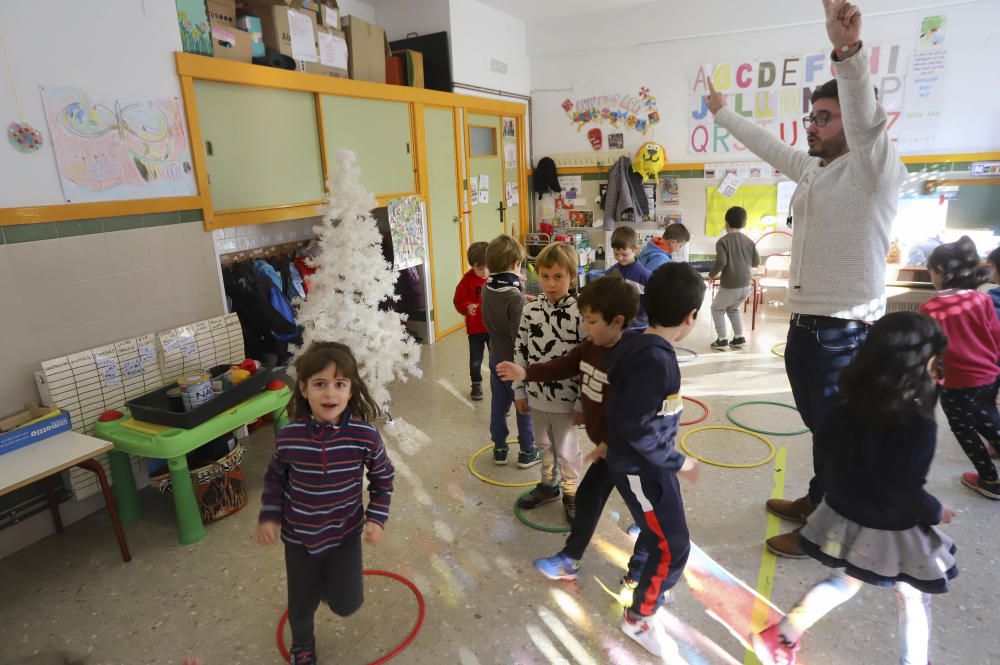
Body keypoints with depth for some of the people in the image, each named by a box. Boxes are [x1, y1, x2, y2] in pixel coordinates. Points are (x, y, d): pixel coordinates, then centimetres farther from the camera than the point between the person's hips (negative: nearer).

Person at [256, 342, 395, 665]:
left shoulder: (365, 435, -22)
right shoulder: (288, 437, -20)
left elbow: (383, 477, -5)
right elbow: (275, 478, 0)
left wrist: (377, 518, -11)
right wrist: (269, 516, -7)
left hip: (346, 534, -1)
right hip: (299, 537, 1)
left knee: (346, 604, 2)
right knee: (301, 603, 19)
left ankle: (331, 580, 38)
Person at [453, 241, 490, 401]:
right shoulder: (467, 280, -12)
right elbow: (458, 301, -10)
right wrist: (467, 308, -30)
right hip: (475, 328, -1)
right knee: (476, 359, 11)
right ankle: (476, 383, 32)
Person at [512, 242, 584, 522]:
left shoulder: (579, 314, -17)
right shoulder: (530, 310, -4)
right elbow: (521, 352, 4)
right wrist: (520, 391, 6)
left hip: (565, 399, -4)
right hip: (536, 395, 4)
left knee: (567, 449, 14)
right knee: (544, 444, 23)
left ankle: (571, 493, 35)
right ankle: (549, 484, 45)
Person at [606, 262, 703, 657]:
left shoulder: (647, 348, -1)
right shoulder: (654, 359, -30)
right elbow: (637, 428, -28)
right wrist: (677, 462, -17)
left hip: (649, 462, 9)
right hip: (640, 468, -9)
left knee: (658, 530, 25)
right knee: (672, 546, 2)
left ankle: (644, 583, 50)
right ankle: (639, 618, 23)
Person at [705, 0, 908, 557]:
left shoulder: (876, 169, -11)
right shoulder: (813, 169, 12)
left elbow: (867, 119, -32)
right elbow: (766, 145, 26)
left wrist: (849, 51, -48)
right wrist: (722, 112, 37)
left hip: (846, 333, -8)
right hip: (805, 325, 8)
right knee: (821, 427, 22)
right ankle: (816, 502, 39)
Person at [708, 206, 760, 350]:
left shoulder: (723, 241, -10)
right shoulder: (749, 241, 5)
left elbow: (721, 262, -20)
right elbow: (756, 262, 8)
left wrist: (712, 274, -3)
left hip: (729, 286, -5)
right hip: (746, 286, 6)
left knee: (717, 308, 18)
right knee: (733, 309, 29)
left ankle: (722, 340, 14)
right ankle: (739, 338, 26)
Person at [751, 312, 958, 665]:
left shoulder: (851, 402, -9)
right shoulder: (919, 425, -26)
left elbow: (827, 437, 6)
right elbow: (905, 489, -24)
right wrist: (936, 513, -7)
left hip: (844, 515, 6)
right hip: (890, 530, -6)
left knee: (845, 582, 26)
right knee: (915, 599, 21)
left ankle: (781, 635, 28)